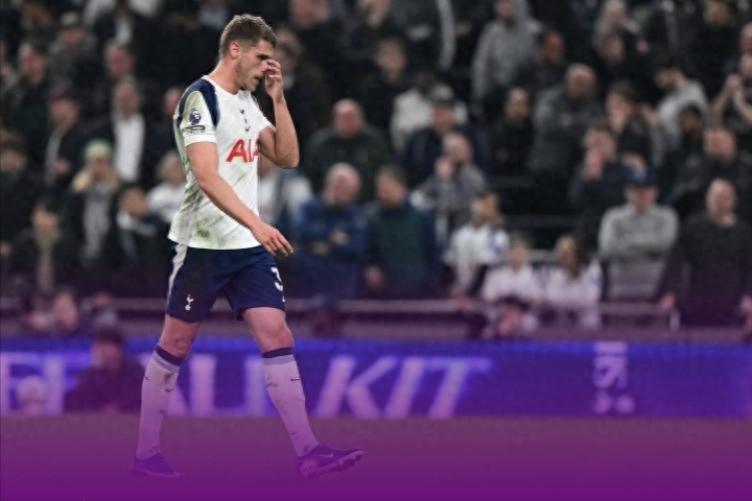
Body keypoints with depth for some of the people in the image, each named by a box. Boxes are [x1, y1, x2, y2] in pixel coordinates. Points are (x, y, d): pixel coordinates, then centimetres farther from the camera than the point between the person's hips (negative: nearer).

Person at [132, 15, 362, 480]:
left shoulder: (247, 103, 15)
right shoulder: (201, 99, -12)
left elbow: (288, 157, 13)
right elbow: (206, 176, -23)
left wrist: (278, 98, 4)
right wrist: (257, 224, -31)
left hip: (249, 247, 7)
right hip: (204, 244, -7)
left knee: (278, 338, -4)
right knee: (175, 346, 3)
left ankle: (309, 451, -9)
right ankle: (146, 451, 14)